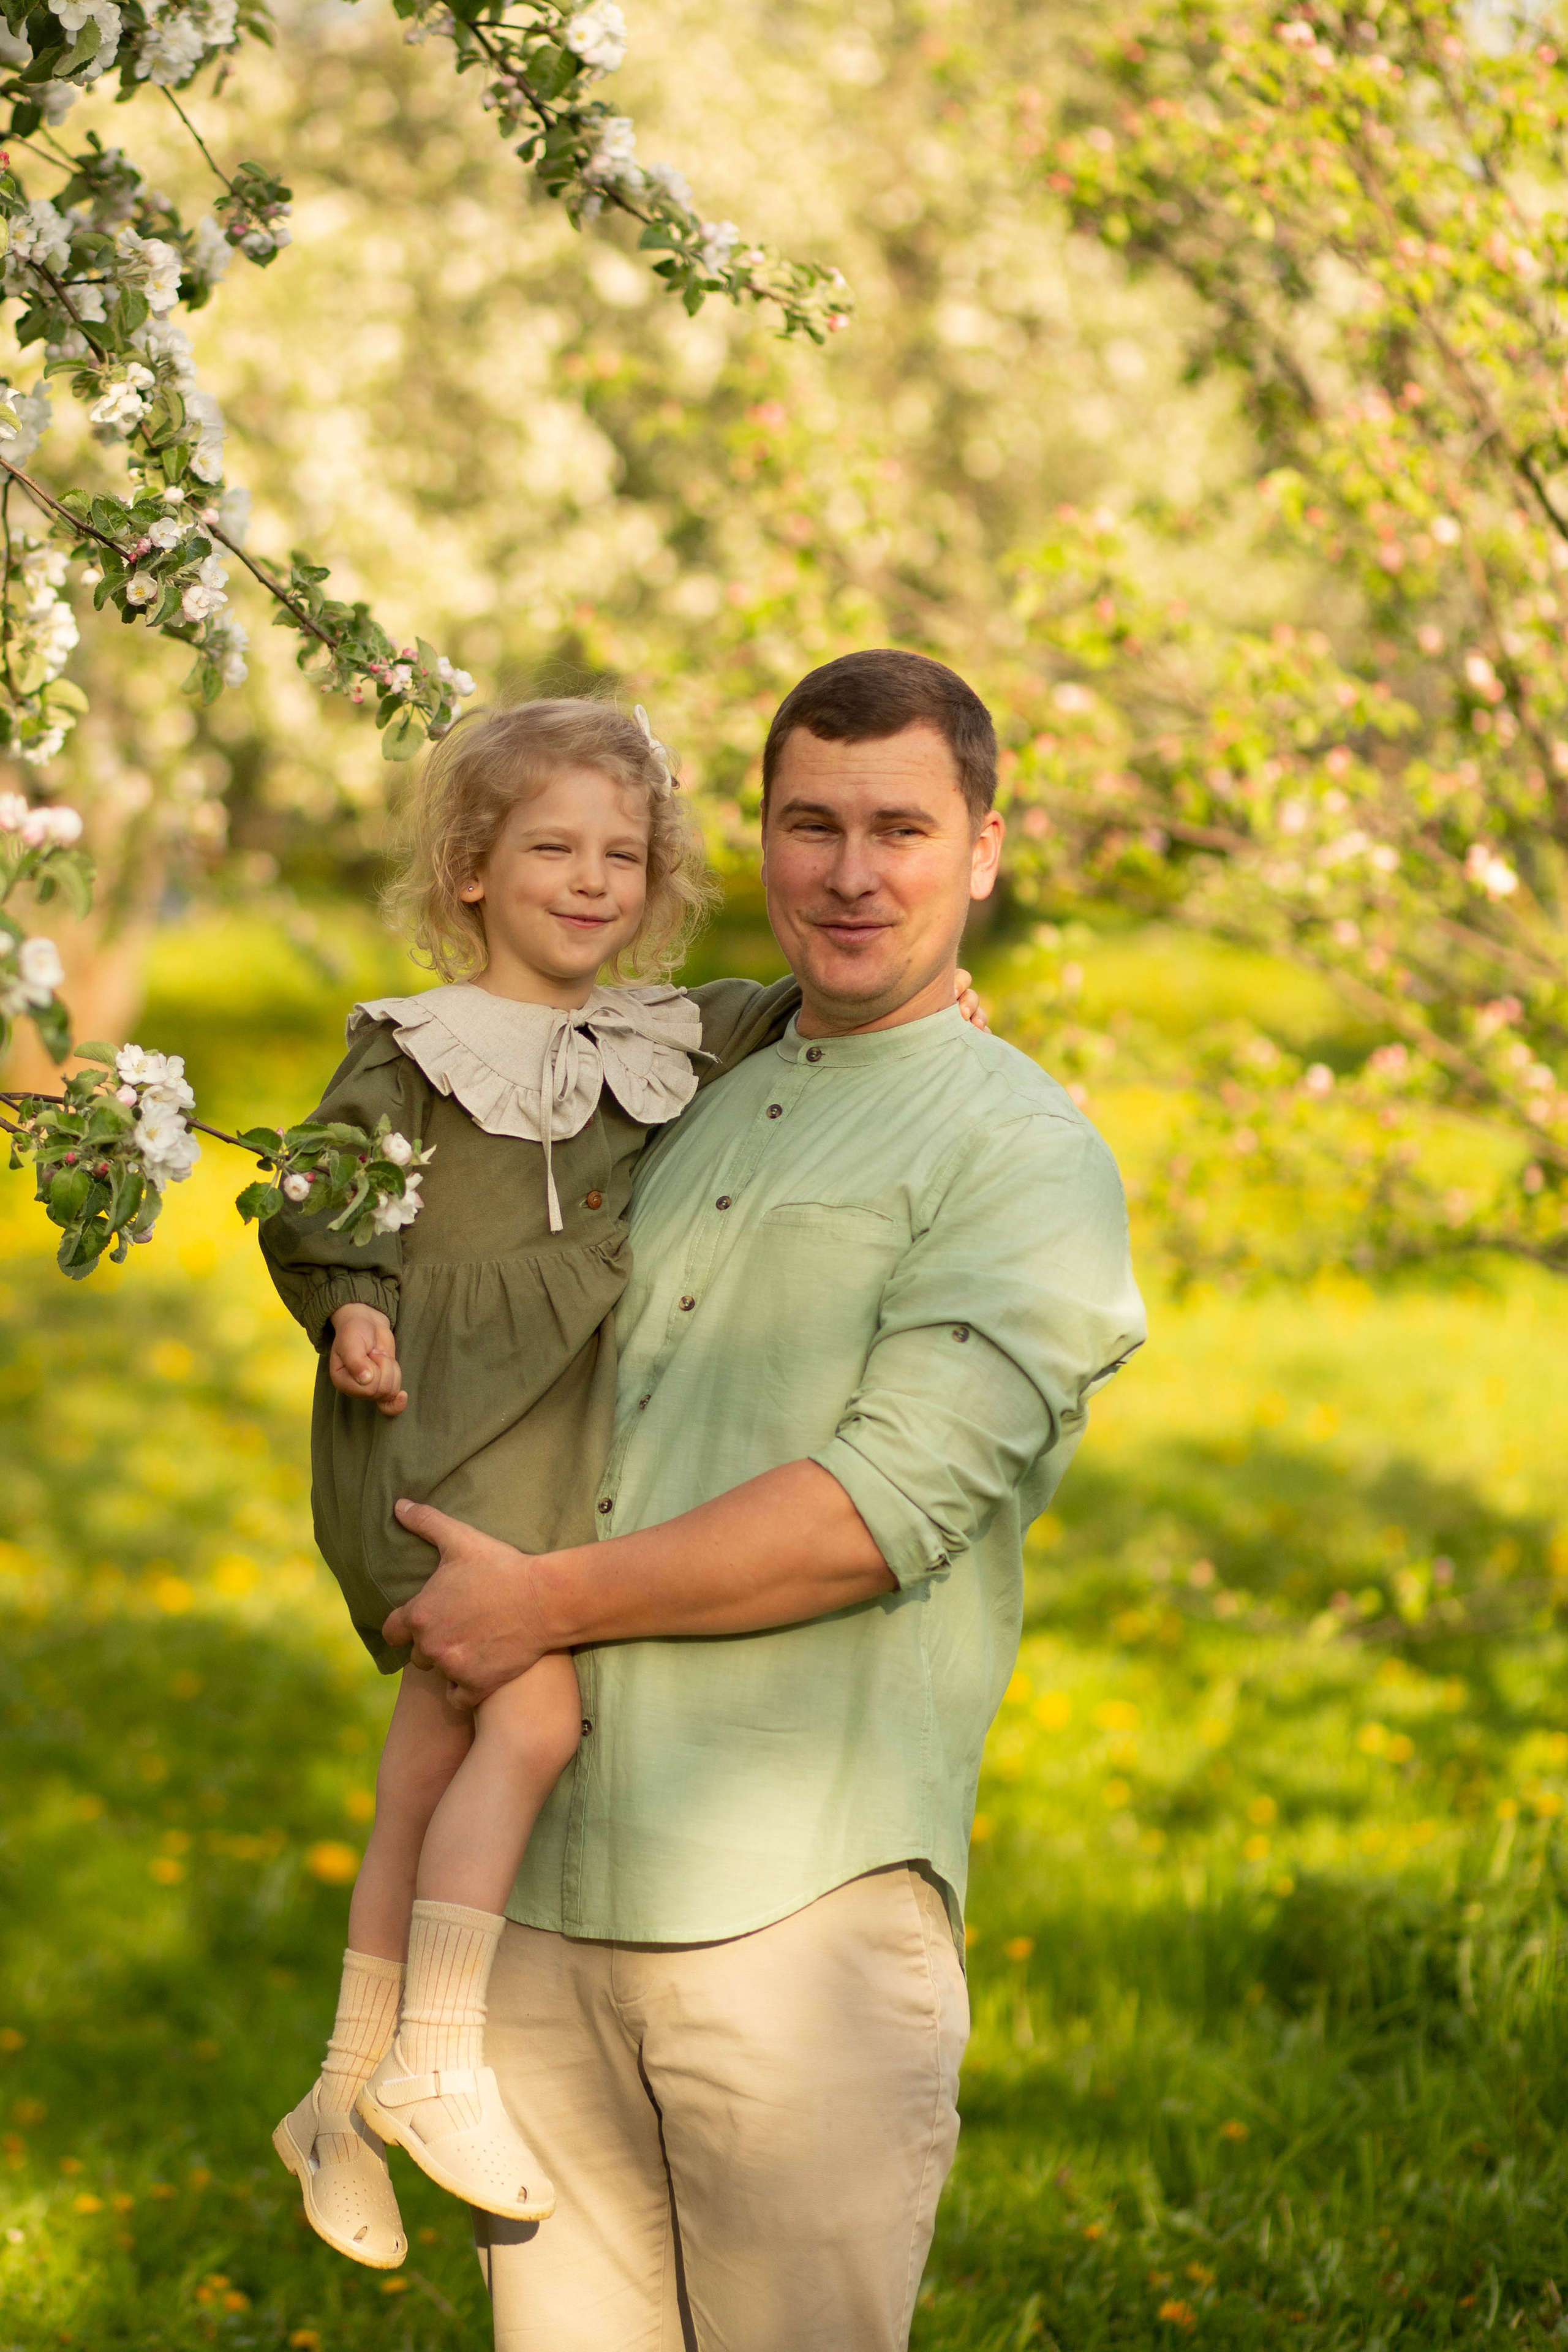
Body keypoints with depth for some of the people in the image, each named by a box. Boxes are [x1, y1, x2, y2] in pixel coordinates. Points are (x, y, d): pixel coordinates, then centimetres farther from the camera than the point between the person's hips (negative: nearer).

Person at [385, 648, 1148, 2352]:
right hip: (548, 1885, 6)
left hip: (802, 1906, -6)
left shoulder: (1026, 1157, -2)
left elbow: (887, 1507, -14)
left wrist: (548, 1601, -10)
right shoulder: (692, 1115, 19)